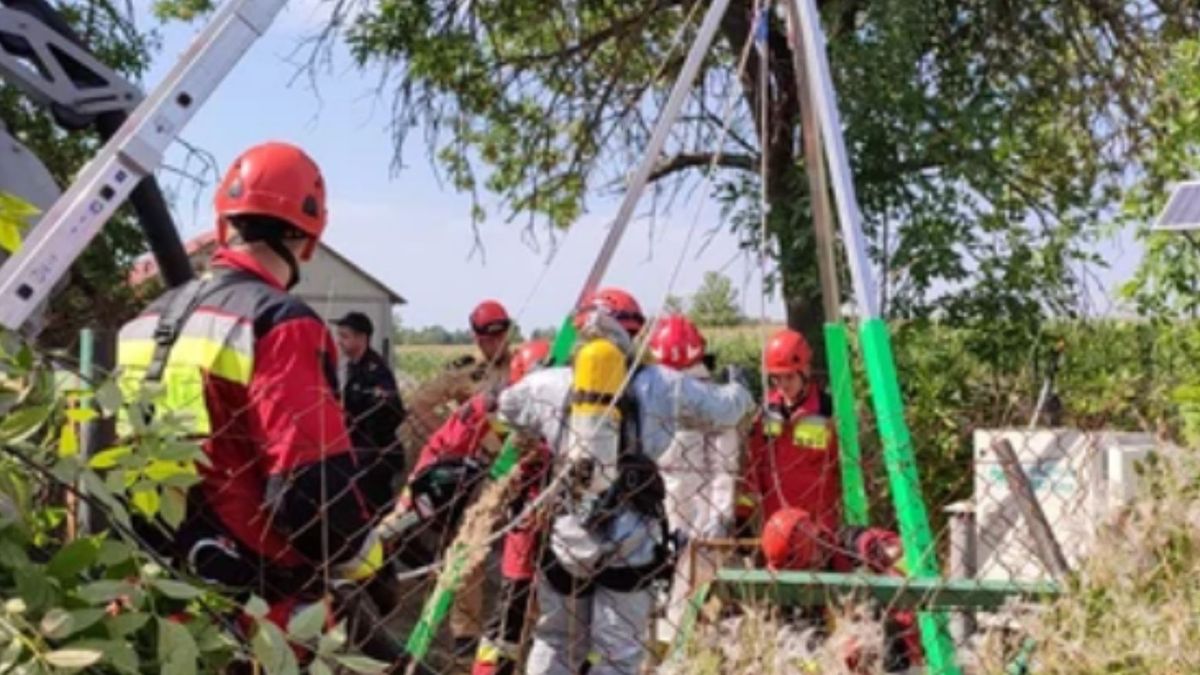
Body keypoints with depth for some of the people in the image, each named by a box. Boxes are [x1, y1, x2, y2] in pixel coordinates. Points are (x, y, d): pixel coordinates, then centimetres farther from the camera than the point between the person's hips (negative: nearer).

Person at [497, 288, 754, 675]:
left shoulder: (551, 385, 5)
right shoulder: (663, 386, 0)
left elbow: (504, 408, 23)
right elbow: (724, 410, 13)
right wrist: (740, 390, 36)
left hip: (567, 535, 3)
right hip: (632, 539, -2)